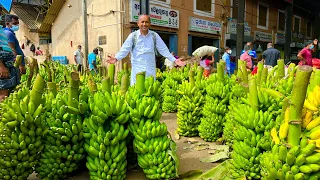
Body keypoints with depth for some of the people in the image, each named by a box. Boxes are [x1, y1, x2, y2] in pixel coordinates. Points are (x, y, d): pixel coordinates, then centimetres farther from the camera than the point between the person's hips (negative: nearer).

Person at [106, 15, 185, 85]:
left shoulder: (154, 36, 3)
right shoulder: (133, 36, 0)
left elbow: (163, 49, 3)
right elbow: (125, 49, -3)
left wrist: (174, 60, -3)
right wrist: (116, 58, -18)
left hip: (151, 69, 1)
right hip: (137, 69, -1)